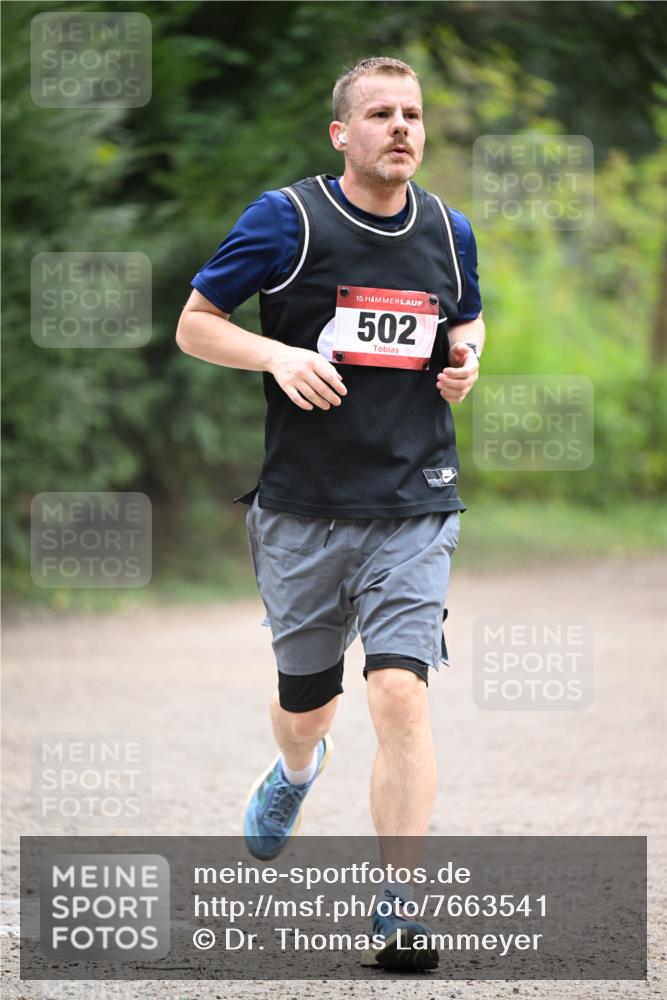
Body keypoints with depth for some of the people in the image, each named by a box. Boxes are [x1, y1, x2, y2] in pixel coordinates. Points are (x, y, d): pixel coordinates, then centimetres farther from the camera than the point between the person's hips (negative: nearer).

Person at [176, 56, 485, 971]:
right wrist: (277, 354, -17)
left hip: (414, 507, 1)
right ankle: (297, 770, 53)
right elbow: (194, 324, 1)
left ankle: (397, 909, -11)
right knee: (306, 705, 14)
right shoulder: (287, 219, -5)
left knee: (401, 696, -16)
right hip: (303, 508, -1)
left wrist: (465, 360, 2)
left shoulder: (449, 232, 5)